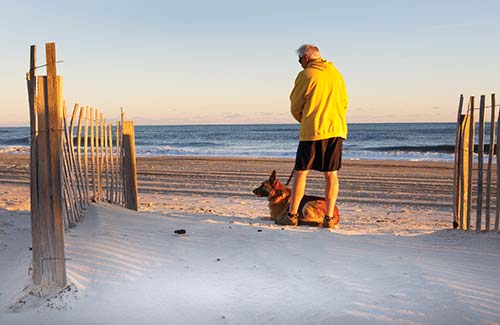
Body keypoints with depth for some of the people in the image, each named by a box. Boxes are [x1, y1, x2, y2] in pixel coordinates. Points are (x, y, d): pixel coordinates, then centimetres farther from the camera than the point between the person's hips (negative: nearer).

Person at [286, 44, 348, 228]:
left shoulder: (306, 75, -4)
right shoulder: (336, 73, 13)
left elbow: (295, 107, 0)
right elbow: (344, 103, 18)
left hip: (311, 131, -5)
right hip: (335, 129, 5)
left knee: (301, 173, 4)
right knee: (331, 174, 6)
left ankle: (292, 214, 7)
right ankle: (329, 217, 5)